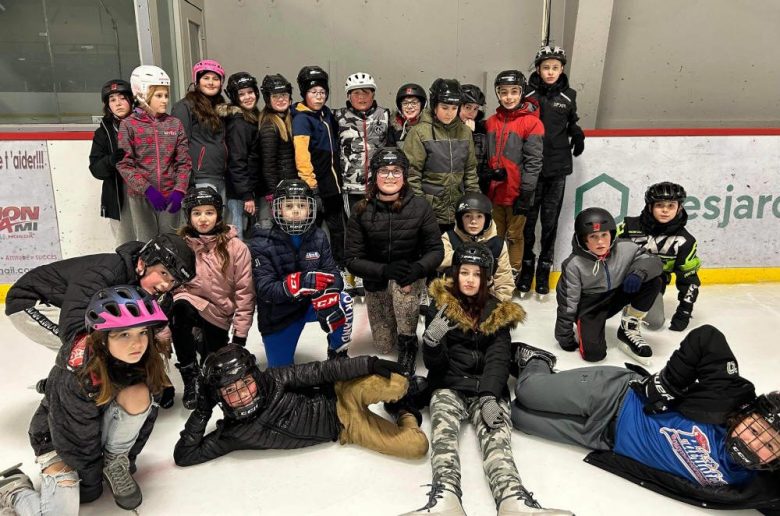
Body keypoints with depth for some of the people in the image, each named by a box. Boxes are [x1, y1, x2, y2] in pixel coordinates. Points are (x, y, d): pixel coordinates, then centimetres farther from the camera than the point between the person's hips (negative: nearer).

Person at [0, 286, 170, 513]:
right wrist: (90, 482, -10)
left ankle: (114, 464, -5)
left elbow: (144, 415, -7)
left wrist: (128, 459, -1)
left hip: (103, 426, 4)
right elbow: (78, 439, -23)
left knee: (139, 395, -28)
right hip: (60, 438, -4)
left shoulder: (142, 360, -22)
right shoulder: (76, 377, -36)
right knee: (62, 509, -23)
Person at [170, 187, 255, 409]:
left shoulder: (236, 248, -9)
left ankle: (204, 341, 41)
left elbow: (244, 292, -7)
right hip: (189, 303, 0)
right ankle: (189, 375, -18)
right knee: (180, 309, -36)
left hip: (219, 314, 1)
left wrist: (240, 335, -9)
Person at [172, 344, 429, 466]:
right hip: (342, 431, 1)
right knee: (416, 447, -15)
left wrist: (369, 363, -24)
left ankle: (405, 415, 9)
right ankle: (405, 420, 21)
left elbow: (321, 371, -17)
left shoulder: (276, 380, -20)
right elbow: (184, 456, -10)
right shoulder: (233, 434, -14)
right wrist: (202, 413, -23)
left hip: (340, 399, -1)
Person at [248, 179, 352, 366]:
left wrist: (328, 295, -39)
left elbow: (332, 273, -14)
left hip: (309, 304, 2)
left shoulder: (318, 237, -7)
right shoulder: (262, 244, -17)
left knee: (343, 302, -26)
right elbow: (264, 289, -25)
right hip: (277, 315, -2)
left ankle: (338, 355, -2)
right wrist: (300, 282, -43)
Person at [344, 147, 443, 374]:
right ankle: (392, 321, 44)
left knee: (403, 284, -38)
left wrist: (418, 269, -32)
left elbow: (436, 250, -10)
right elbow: (352, 259, -14)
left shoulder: (420, 207, -15)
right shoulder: (361, 211, -14)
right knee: (383, 346, 9)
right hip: (376, 283, 2)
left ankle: (408, 346, -19)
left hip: (411, 277, -1)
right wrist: (385, 270, -30)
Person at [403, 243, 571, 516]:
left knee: (496, 430, -31)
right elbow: (434, 364, 1)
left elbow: (498, 359, -4)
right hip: (448, 385, 0)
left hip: (488, 388, 1)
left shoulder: (498, 311, 10)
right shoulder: (440, 305, 6)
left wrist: (489, 397, -22)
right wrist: (431, 340, -24)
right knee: (443, 428, -32)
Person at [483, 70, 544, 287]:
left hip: (516, 193, -5)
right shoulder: (492, 122, 8)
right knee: (495, 235, 16)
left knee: (514, 235, 7)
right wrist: (486, 179, 8)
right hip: (495, 191, 5)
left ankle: (513, 276, 22)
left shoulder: (531, 122, -10)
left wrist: (525, 194, -14)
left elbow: (533, 162, -12)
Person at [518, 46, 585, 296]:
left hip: (558, 165, 2)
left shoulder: (568, 96, 6)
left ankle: (544, 268, 18)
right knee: (528, 215, 4)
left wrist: (577, 135, -1)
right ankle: (526, 264, 19)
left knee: (550, 218, 7)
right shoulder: (528, 93, -1)